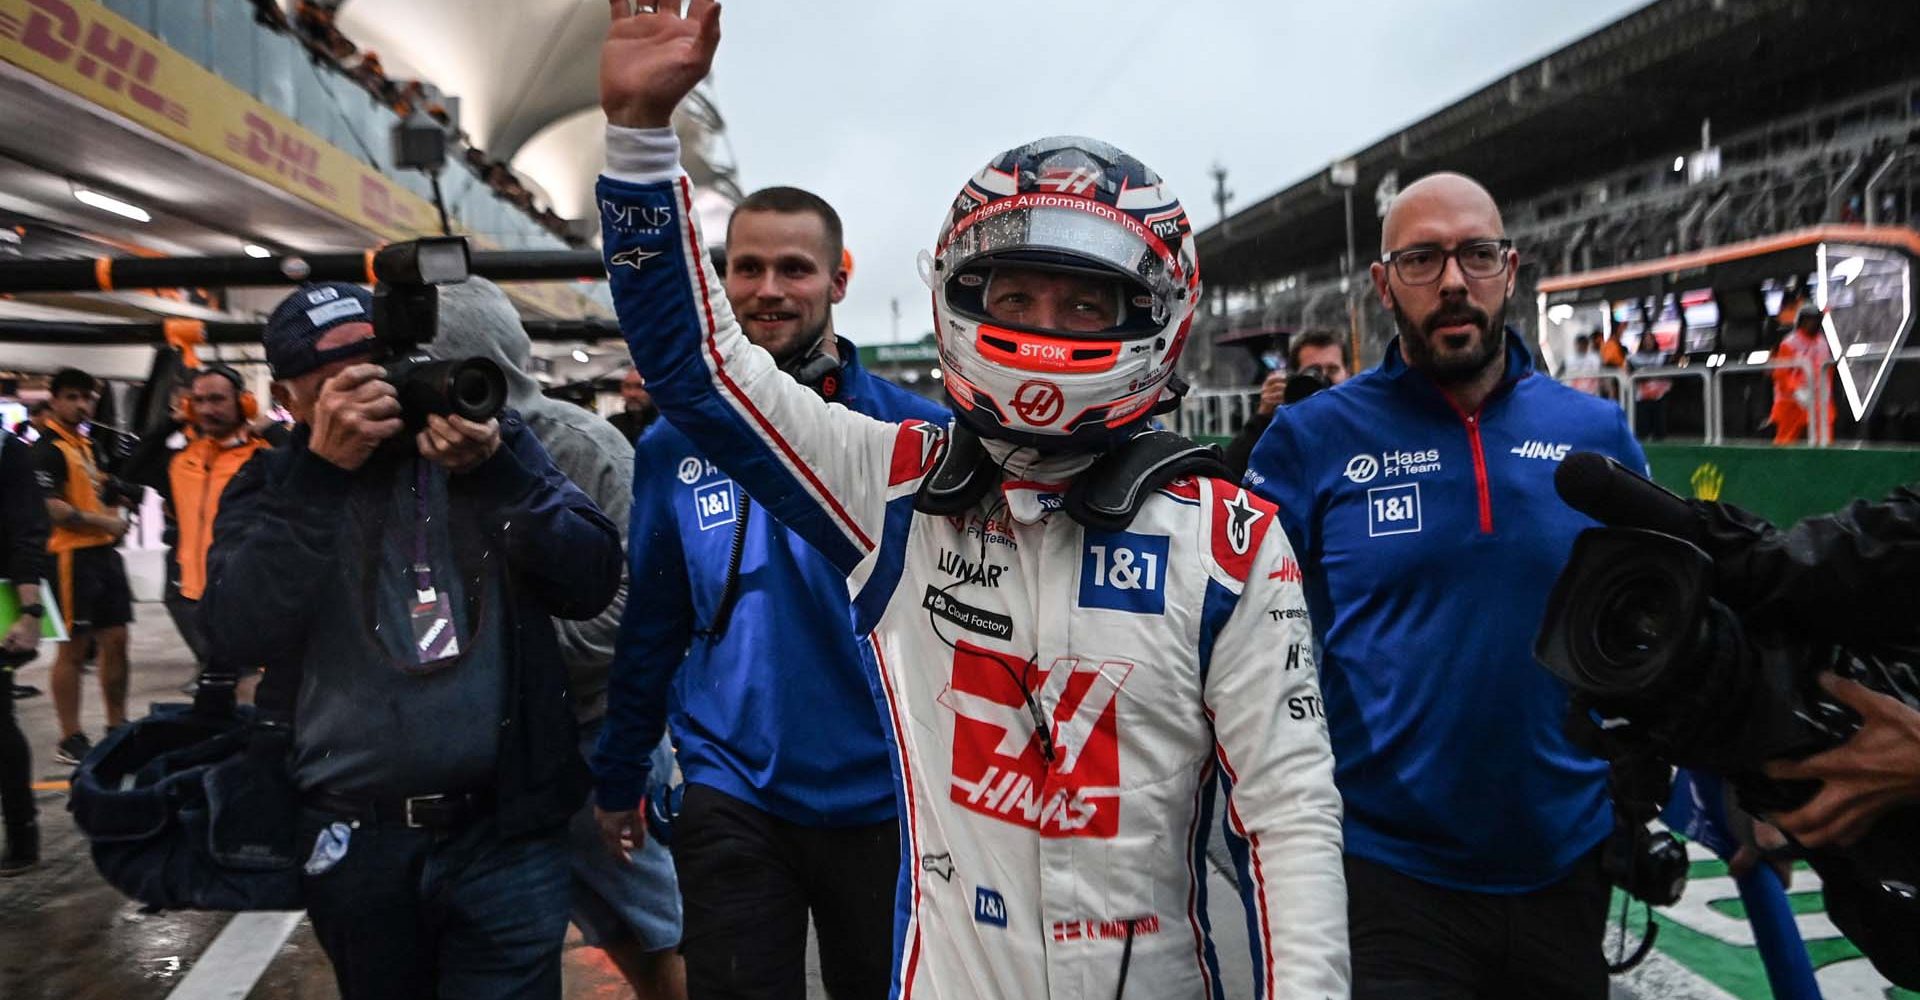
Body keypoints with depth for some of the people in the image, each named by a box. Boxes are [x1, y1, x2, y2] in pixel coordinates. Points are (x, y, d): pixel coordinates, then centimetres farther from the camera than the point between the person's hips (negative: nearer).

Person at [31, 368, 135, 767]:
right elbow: (50, 507, -19)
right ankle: (70, 740, 7)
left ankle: (118, 726, 22)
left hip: (104, 552, 8)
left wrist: (114, 518, 8)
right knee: (73, 647, -2)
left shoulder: (89, 445, 17)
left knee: (115, 640, 11)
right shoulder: (48, 448, -10)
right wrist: (103, 522, -13)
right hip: (72, 556, -8)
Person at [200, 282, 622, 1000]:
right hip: (354, 845, 2)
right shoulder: (271, 487, 3)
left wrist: (495, 471, -20)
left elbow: (593, 584, -7)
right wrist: (320, 471, -18)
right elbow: (236, 637, -13)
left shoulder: (496, 442, 1)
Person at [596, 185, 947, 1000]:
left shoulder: (915, 433, -8)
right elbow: (652, 626, 8)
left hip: (884, 801, 0)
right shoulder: (675, 445, 1)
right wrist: (619, 775, 11)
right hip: (732, 799, 1)